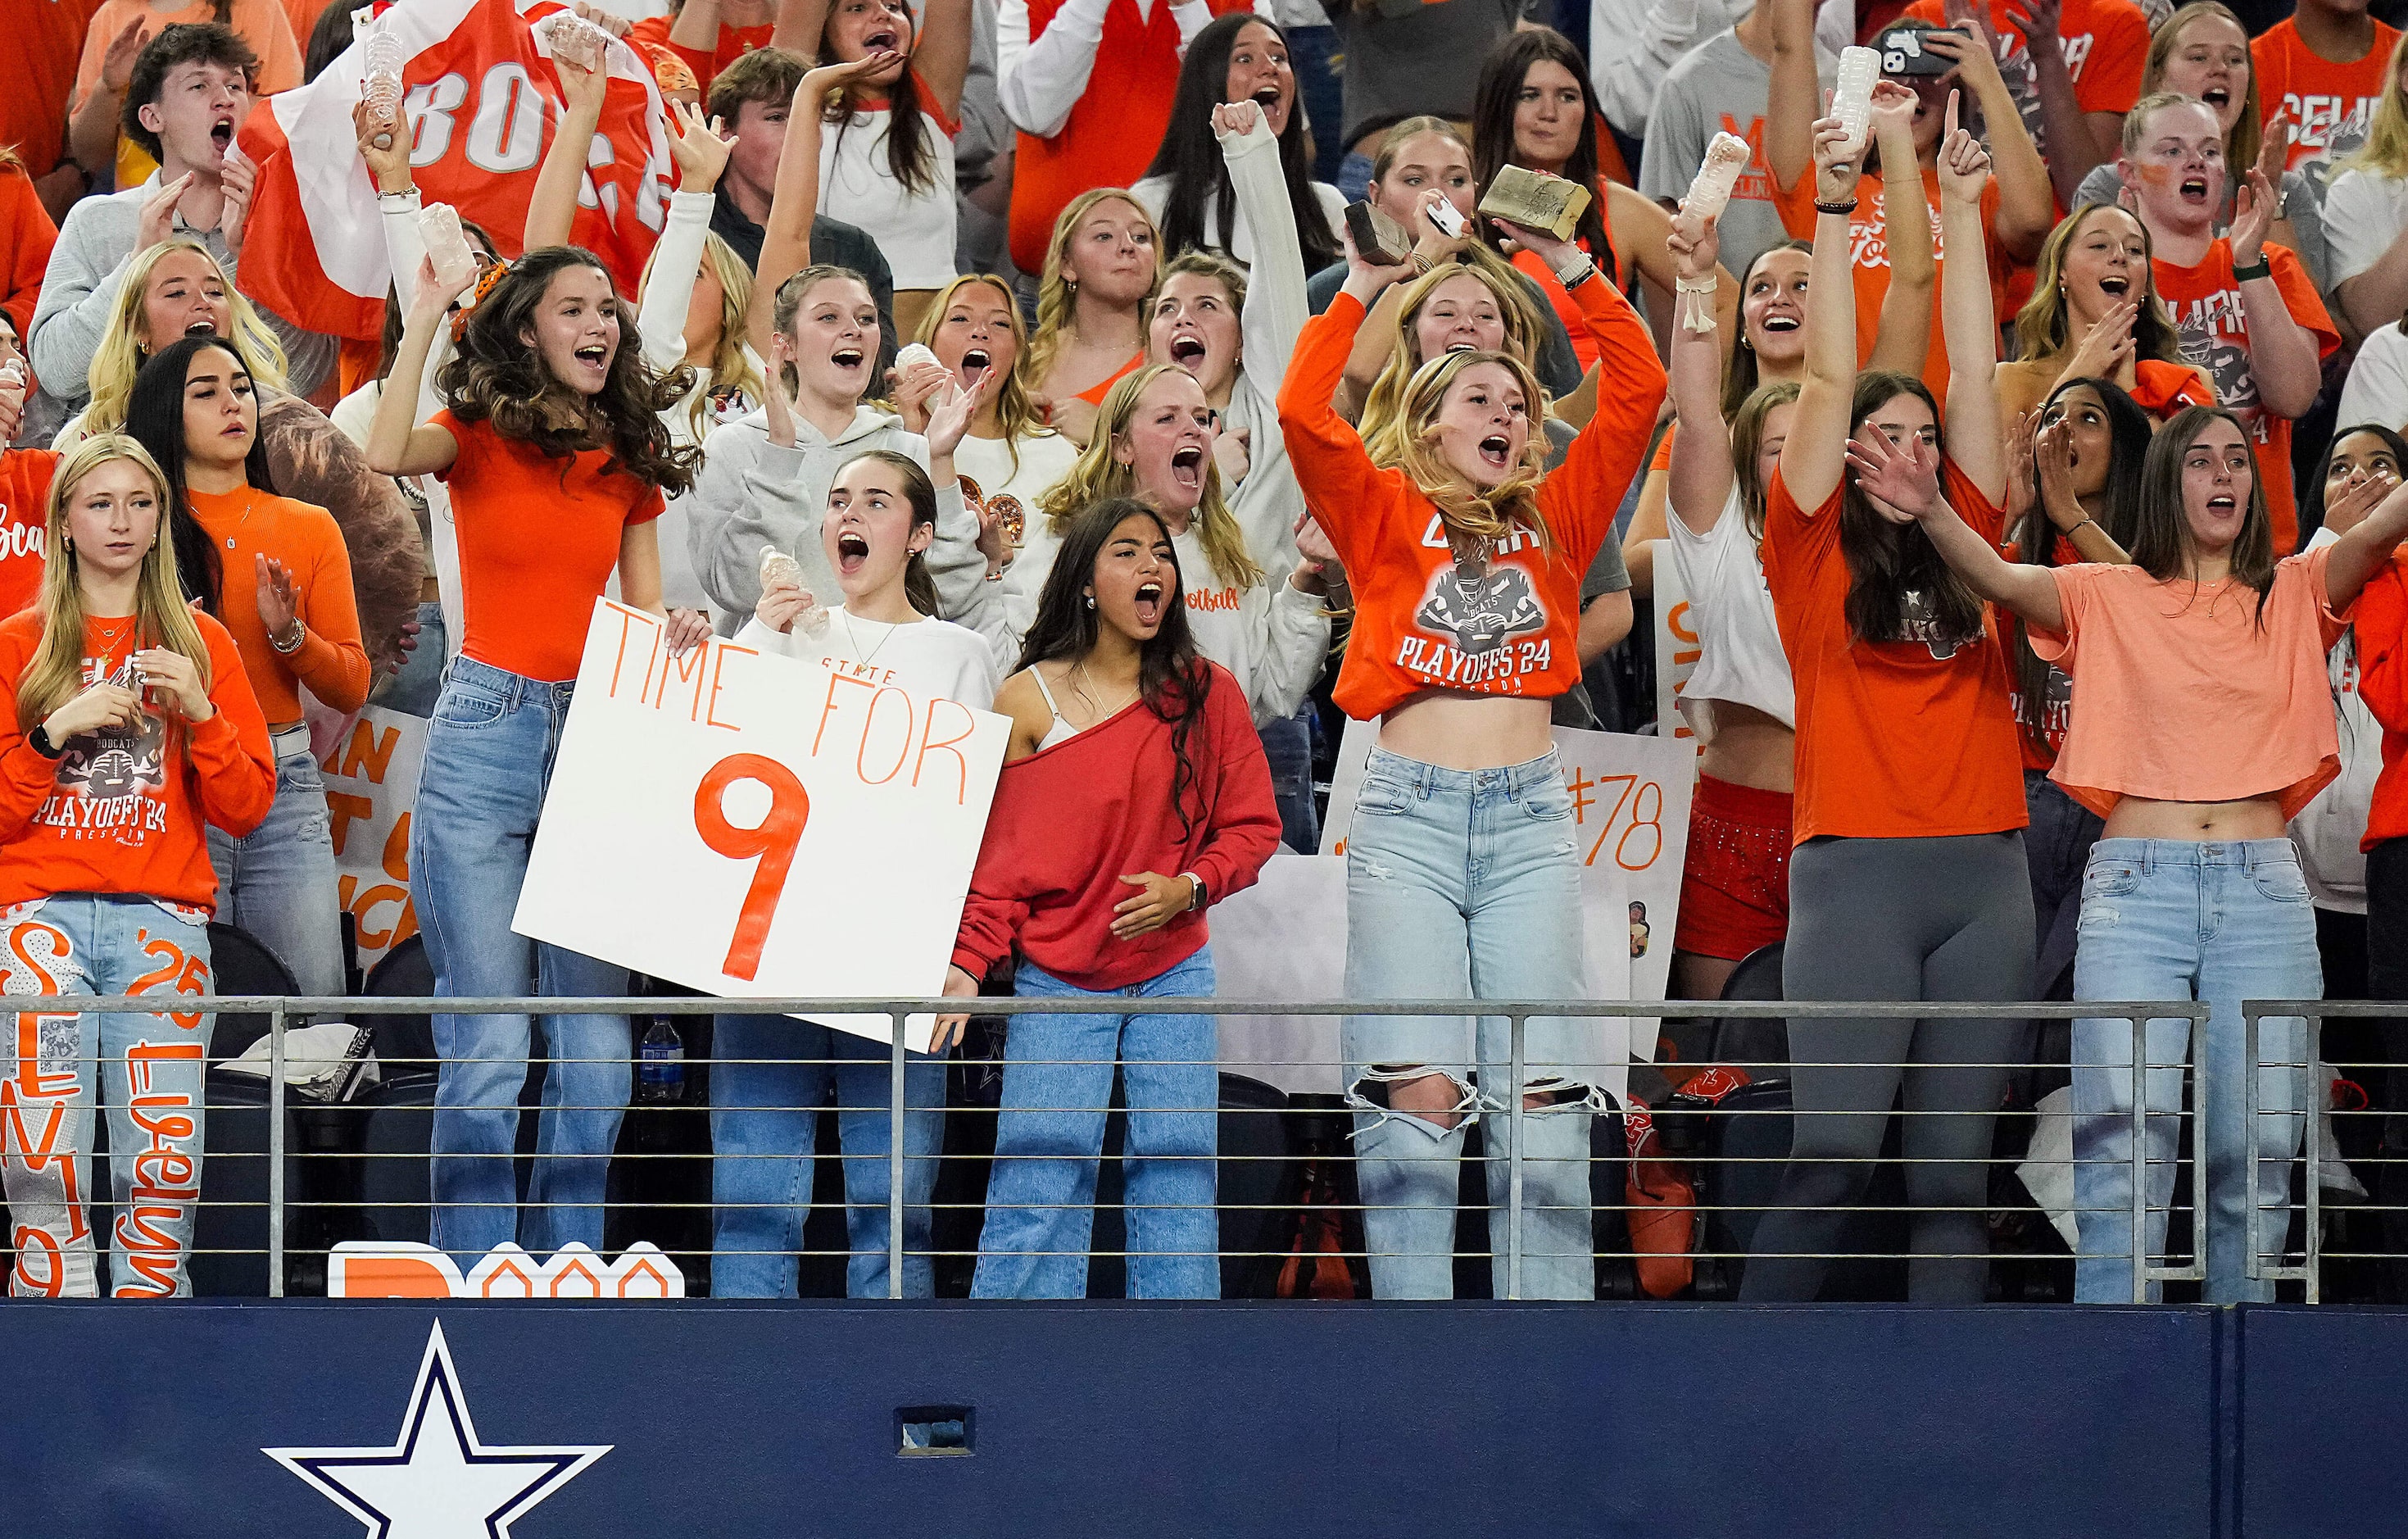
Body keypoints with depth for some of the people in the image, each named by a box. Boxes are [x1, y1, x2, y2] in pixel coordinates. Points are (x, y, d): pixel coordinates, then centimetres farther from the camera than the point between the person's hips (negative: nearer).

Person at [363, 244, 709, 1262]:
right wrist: (425, 317, -17)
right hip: (485, 731, -4)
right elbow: (386, 455, -21)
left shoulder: (629, 462, 13)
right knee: (489, 1045, -5)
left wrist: (681, 638, -4)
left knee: (597, 1046, 1)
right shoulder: (483, 435, 2)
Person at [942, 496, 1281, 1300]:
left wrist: (1188, 887, -12)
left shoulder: (1205, 695, 4)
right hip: (1056, 982, -2)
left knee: (1176, 1182, 0)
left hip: (1174, 974, 2)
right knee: (1037, 1194, -6)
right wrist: (968, 962, -14)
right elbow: (995, 853, -1)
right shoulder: (1026, 702, -1)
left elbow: (1252, 825, 6)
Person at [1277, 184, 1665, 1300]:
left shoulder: (1554, 522, 15)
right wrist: (1359, 292, -1)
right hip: (1408, 811, -2)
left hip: (1529, 814, 2)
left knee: (1542, 1095, -3)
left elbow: (1638, 391, 11)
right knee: (1415, 1091, -10)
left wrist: (1574, 273, 9)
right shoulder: (1388, 515, 9)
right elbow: (1302, 414, -5)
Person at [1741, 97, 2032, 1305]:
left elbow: (1975, 375, 12)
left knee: (1953, 1173, 4)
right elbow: (1830, 378, 0)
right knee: (1832, 1161, -11)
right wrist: (1833, 207, -1)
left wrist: (1961, 211, 9)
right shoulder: (1813, 552, 6)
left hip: (1984, 876, 4)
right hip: (1857, 872, -4)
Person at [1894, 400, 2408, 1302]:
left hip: (2263, 890, 2)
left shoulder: (2296, 595, 15)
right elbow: (1998, 578, -5)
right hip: (2135, 887, -2)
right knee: (2125, 1128, -15)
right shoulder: (2108, 598, 10)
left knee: (2256, 1144, -1)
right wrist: (1929, 512, -24)